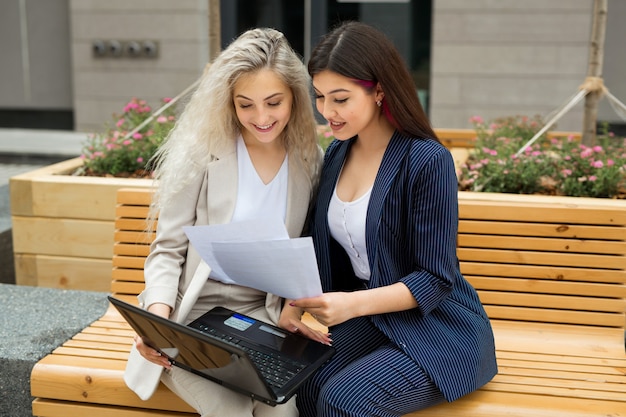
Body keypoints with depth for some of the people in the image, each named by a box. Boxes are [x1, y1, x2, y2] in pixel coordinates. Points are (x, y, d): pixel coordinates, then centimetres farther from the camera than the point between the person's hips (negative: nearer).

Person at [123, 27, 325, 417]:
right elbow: (168, 250, -3)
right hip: (191, 312, -2)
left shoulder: (311, 160, 3)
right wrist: (158, 313, -20)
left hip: (262, 312, 2)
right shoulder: (200, 153, -7)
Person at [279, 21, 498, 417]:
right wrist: (298, 298, -10)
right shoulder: (337, 154, 4)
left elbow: (435, 279, -17)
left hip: (439, 328, -5)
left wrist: (353, 303, -30)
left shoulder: (428, 161, -18)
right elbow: (323, 248, 9)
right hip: (370, 318, 6)